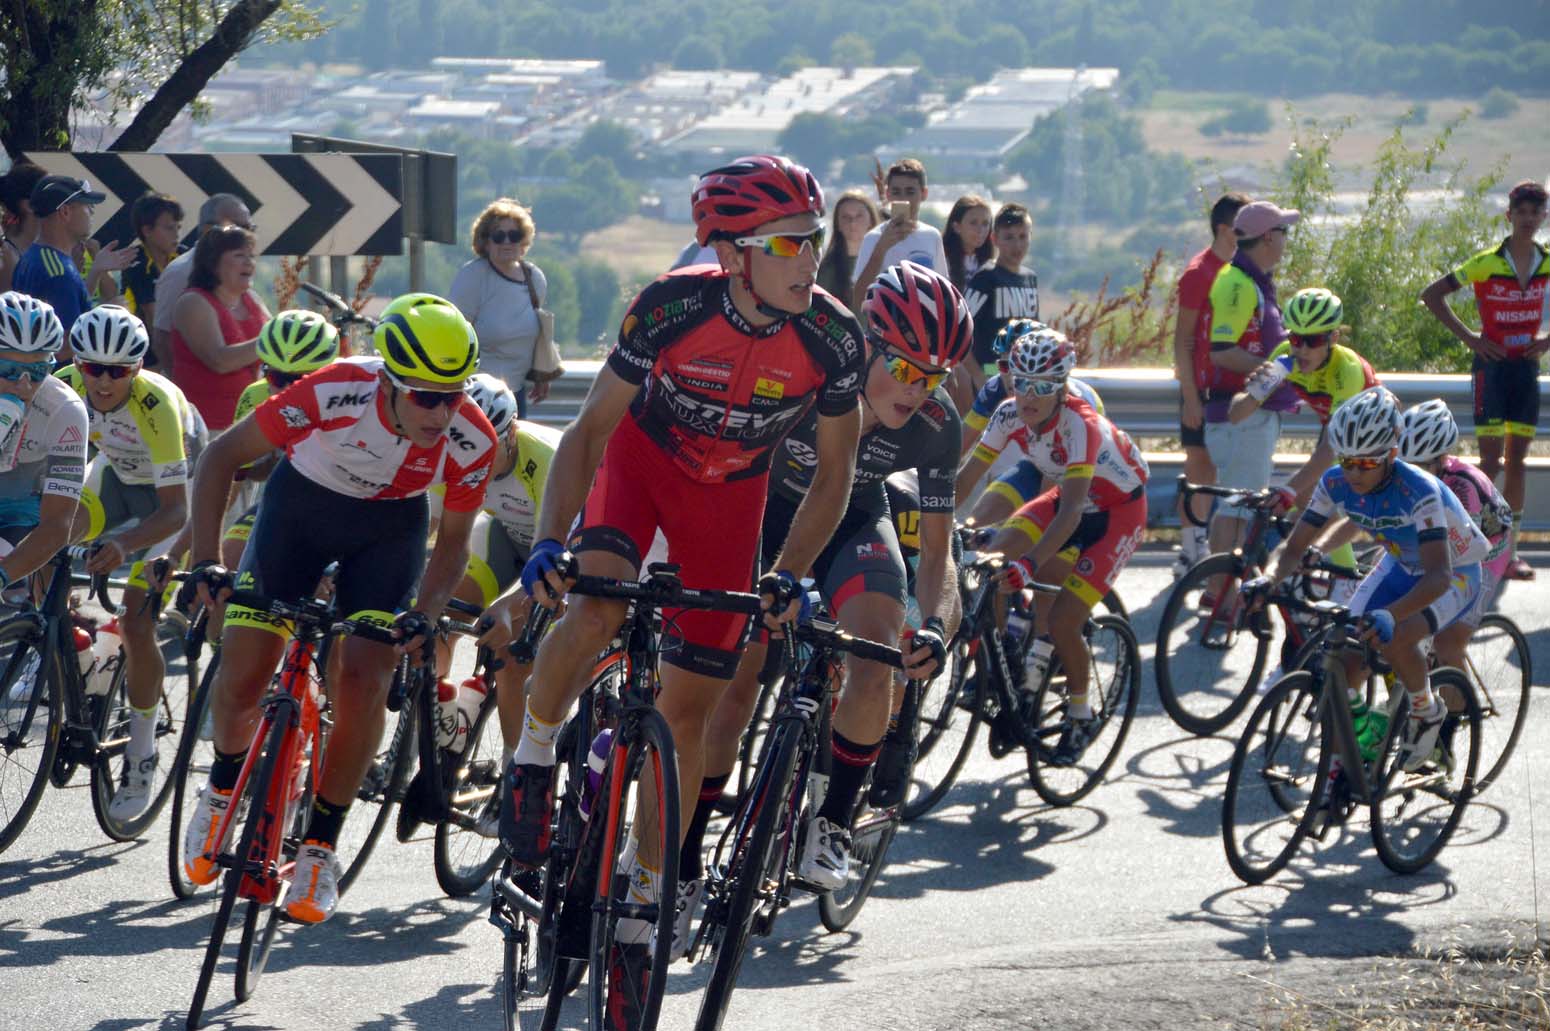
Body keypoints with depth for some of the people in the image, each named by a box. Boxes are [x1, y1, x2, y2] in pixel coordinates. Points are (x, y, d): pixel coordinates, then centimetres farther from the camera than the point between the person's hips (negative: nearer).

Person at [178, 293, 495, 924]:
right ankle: (224, 788, 25)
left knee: (363, 682, -15)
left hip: (389, 527, 1)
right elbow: (222, 456, -22)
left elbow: (452, 542, -12)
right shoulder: (334, 394, -35)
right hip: (303, 503, -1)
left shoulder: (471, 441, -29)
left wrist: (423, 615, -29)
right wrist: (206, 563, -29)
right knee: (241, 677, -7)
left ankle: (319, 848, 1)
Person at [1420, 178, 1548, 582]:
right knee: (1491, 461, -9)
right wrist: (1467, 336, -9)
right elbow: (1432, 294, -7)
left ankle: (1509, 551, 13)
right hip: (1493, 366, -4)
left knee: (1517, 461, 8)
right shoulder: (1487, 263, -12)